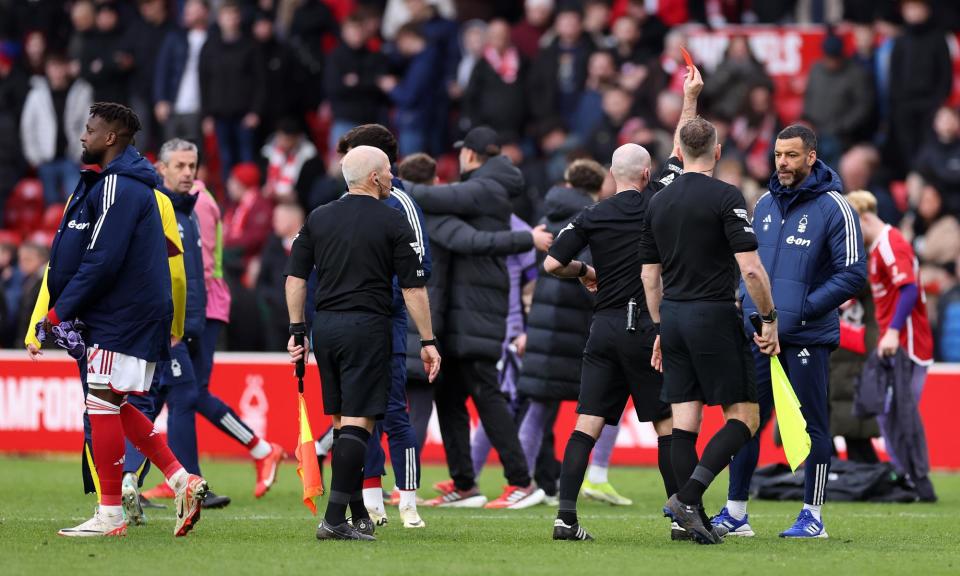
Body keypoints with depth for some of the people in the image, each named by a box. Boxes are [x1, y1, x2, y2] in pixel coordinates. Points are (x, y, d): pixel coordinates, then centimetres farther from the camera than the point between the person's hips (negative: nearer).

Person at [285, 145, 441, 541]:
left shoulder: (318, 218, 9)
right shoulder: (393, 222, -4)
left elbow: (295, 277, 9)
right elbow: (413, 288, -4)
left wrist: (297, 330, 14)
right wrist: (428, 341, 1)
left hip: (325, 327, 5)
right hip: (367, 327, -5)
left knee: (343, 423, 13)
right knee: (358, 423, -7)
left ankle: (360, 517, 18)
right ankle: (335, 519, -16)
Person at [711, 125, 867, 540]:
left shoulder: (833, 207, -6)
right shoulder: (765, 205, 13)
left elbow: (853, 274, -10)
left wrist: (802, 309, -15)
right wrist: (749, 304, 9)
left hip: (808, 338, -6)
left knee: (812, 424, 0)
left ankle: (813, 517, 7)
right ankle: (735, 513, 9)